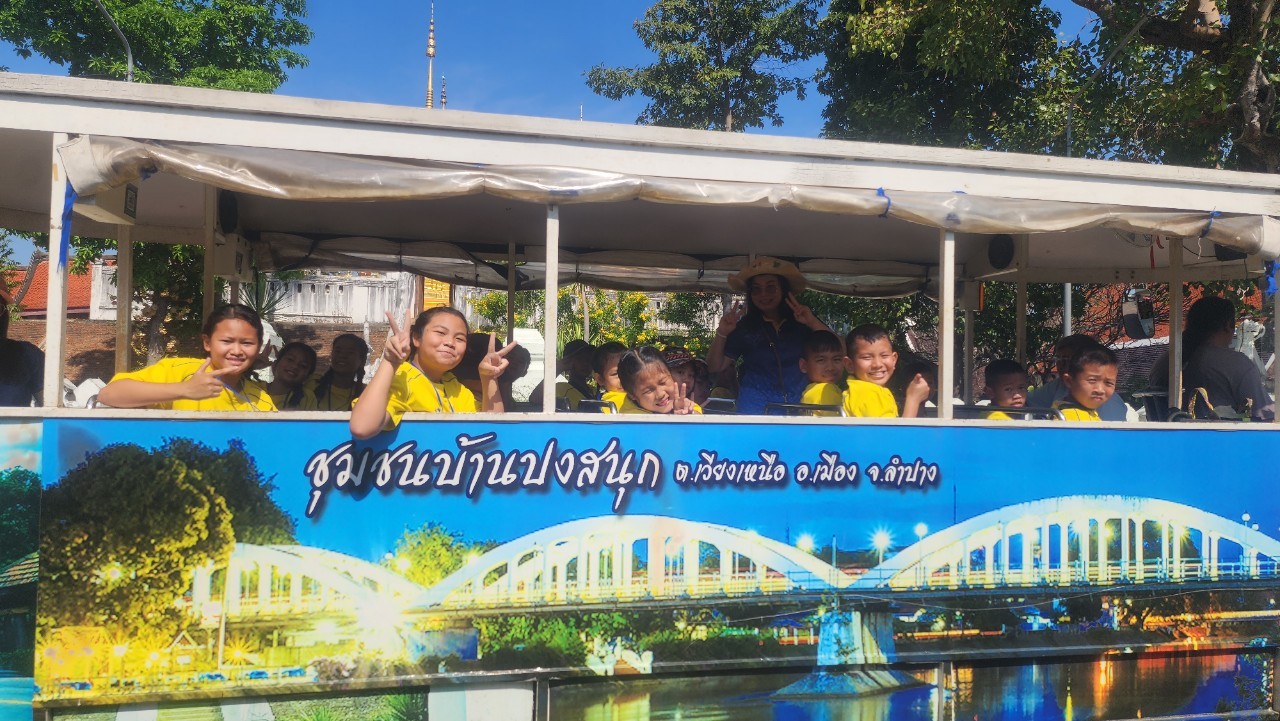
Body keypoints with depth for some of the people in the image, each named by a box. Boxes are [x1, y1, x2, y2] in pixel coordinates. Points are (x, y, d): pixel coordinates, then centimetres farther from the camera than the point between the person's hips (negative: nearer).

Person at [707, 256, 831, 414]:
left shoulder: (803, 321, 2)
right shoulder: (744, 326, 3)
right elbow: (716, 366, 5)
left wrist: (813, 323, -18)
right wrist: (721, 334, -10)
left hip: (800, 405, 0)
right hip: (756, 407, 0)